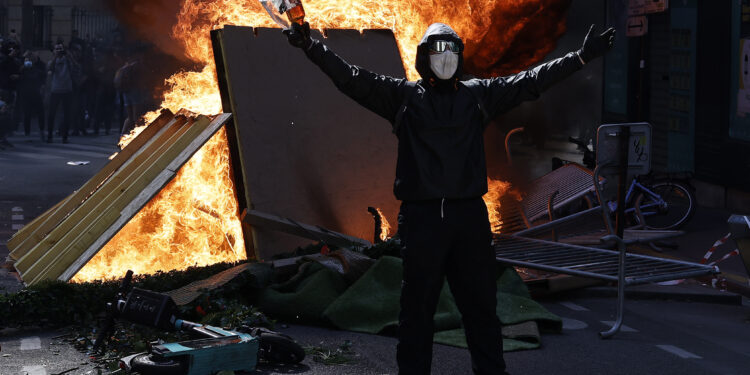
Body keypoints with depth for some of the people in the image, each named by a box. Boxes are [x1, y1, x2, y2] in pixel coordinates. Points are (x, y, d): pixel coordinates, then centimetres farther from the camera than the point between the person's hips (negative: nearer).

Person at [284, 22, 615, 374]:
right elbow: (352, 78, -2)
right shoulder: (402, 94, 4)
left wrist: (581, 56, 5)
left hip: (470, 215, 2)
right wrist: (311, 47, -12)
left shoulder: (478, 94, 10)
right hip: (421, 216, -2)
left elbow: (531, 80, 9)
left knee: (481, 304, 10)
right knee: (417, 307, 6)